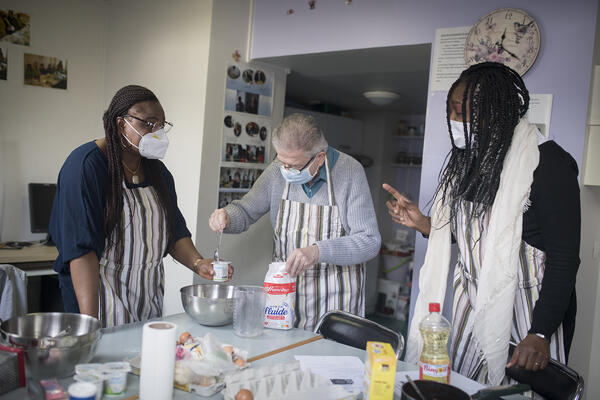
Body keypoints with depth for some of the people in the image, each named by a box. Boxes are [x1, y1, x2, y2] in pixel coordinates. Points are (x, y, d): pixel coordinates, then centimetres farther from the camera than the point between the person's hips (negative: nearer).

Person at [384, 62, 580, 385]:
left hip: (526, 307, -6)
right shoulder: (468, 159, 7)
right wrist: (423, 223, -2)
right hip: (471, 301, 6)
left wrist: (540, 334, -19)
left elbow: (564, 257, -16)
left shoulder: (548, 162, -15)